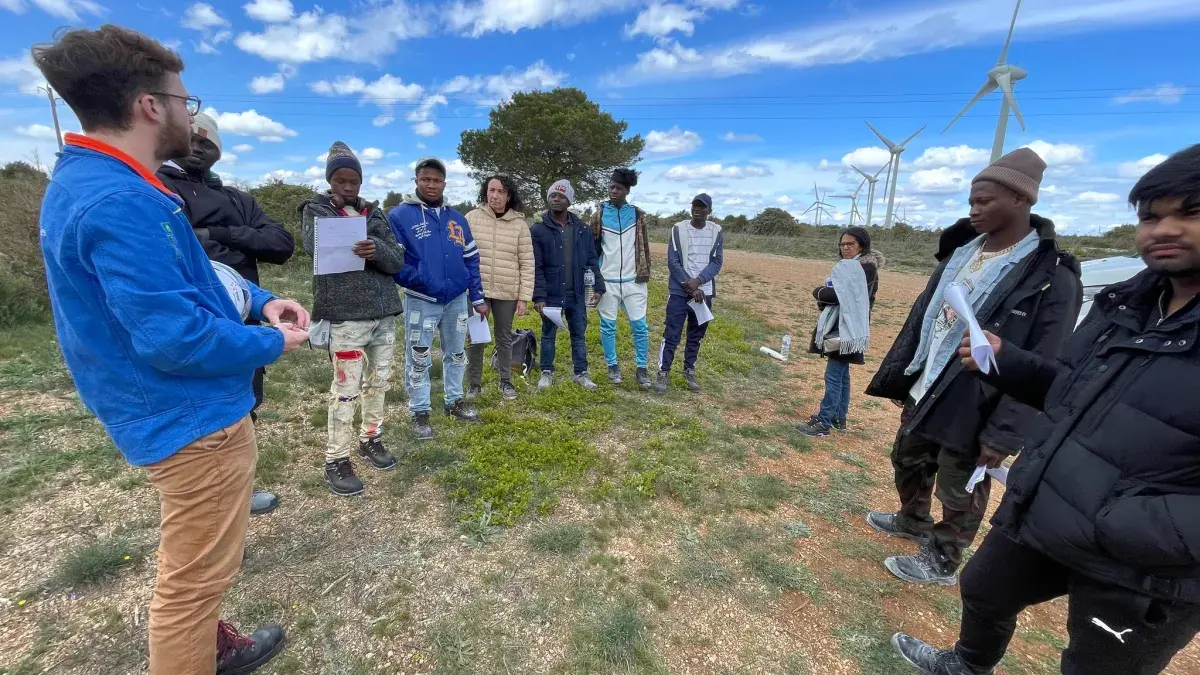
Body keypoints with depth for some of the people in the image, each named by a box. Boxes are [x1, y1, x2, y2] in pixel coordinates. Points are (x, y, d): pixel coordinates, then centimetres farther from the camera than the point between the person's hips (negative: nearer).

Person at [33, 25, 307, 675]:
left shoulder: (90, 182, 10)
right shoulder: (122, 203, -25)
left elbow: (187, 275, 16)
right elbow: (177, 339, -28)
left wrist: (260, 301, 2)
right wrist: (272, 343, -12)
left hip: (179, 413, 11)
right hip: (193, 421, -11)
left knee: (192, 562, 28)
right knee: (193, 577, 8)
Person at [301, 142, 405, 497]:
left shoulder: (374, 212, 15)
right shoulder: (316, 209, 7)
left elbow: (397, 259, 3)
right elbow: (316, 244, -14)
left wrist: (377, 250, -17)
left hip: (383, 310, 5)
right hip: (344, 313, -4)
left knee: (379, 381, 13)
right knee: (346, 389, -3)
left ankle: (370, 439, 31)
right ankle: (335, 460, 10)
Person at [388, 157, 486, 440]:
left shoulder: (457, 219, 9)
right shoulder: (399, 216, -5)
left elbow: (471, 260, 10)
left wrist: (478, 298, 7)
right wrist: (414, 278, -22)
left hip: (457, 299, 5)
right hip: (421, 301, -4)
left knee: (457, 353, 16)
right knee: (418, 359, 5)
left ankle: (454, 401, 34)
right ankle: (420, 413, 19)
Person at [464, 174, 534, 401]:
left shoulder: (519, 224, -1)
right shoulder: (472, 218, -1)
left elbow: (527, 264, -1)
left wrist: (524, 297, -5)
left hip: (507, 293, 0)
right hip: (476, 290, 0)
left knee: (504, 339, 14)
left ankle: (506, 381, 30)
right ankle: (473, 383, 25)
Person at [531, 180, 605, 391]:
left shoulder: (581, 229, 4)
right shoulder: (538, 229, -5)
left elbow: (592, 260, 7)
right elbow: (535, 267, -9)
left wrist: (598, 286, -2)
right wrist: (538, 296, -16)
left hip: (577, 294, 3)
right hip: (551, 294, -2)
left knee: (579, 335, 11)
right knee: (548, 335, 11)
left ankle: (581, 373, 25)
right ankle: (547, 373, 27)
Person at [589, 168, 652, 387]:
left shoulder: (637, 214, 5)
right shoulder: (599, 214, 2)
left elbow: (644, 247, 9)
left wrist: (645, 277, 5)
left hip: (633, 281, 1)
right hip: (607, 281, 0)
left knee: (639, 325, 2)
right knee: (608, 325, 7)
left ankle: (642, 368, 15)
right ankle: (612, 365, 22)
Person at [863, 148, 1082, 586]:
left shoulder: (1053, 277, -16)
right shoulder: (961, 254, 5)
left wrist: (1004, 432, -19)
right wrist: (896, 378, 10)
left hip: (969, 411, -7)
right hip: (922, 393, 7)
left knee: (960, 496, 12)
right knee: (907, 463, 24)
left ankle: (942, 563, 34)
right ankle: (912, 522, 49)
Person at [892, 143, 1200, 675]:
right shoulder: (1126, 303, 0)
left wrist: (1115, 526, -30)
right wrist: (1004, 360, -6)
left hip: (1144, 572, -7)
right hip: (1036, 517, 7)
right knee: (982, 589, 27)